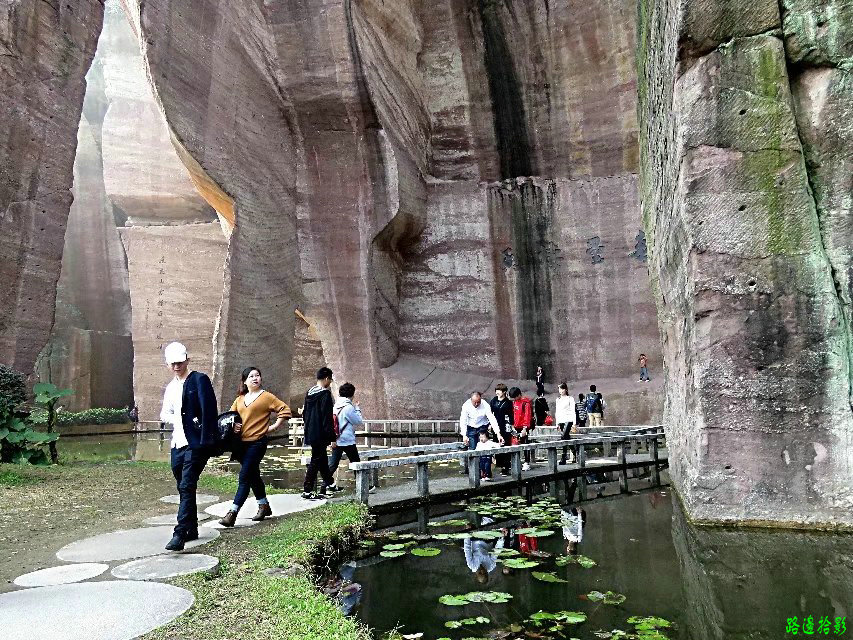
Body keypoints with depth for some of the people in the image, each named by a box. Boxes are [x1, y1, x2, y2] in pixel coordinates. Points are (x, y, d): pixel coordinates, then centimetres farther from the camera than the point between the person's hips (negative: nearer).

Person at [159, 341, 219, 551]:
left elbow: (208, 410, -13)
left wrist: (205, 441, -19)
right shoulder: (170, 387, 17)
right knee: (184, 488, 14)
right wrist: (176, 419, -1)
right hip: (178, 443, 8)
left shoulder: (199, 380, -6)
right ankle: (192, 530, 26)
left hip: (195, 443, -8)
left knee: (187, 487, -13)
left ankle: (180, 534, -13)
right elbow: (164, 413, 23)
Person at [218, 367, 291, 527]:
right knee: (253, 476, 17)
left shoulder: (266, 397, -4)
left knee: (244, 477, -10)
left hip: (257, 442, -7)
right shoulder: (239, 399, 13)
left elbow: (285, 410, -7)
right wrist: (233, 426, -5)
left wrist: (274, 427, -9)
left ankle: (232, 513, -9)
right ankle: (264, 506, 31)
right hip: (242, 442, 7)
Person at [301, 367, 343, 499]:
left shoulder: (309, 393, 10)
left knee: (322, 459, 19)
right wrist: (332, 437, -16)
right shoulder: (325, 394, -16)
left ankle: (330, 484, 33)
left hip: (310, 433, 9)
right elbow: (327, 418, -19)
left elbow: (304, 413, 18)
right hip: (320, 435, -9)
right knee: (316, 461, -2)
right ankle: (307, 491, 1)